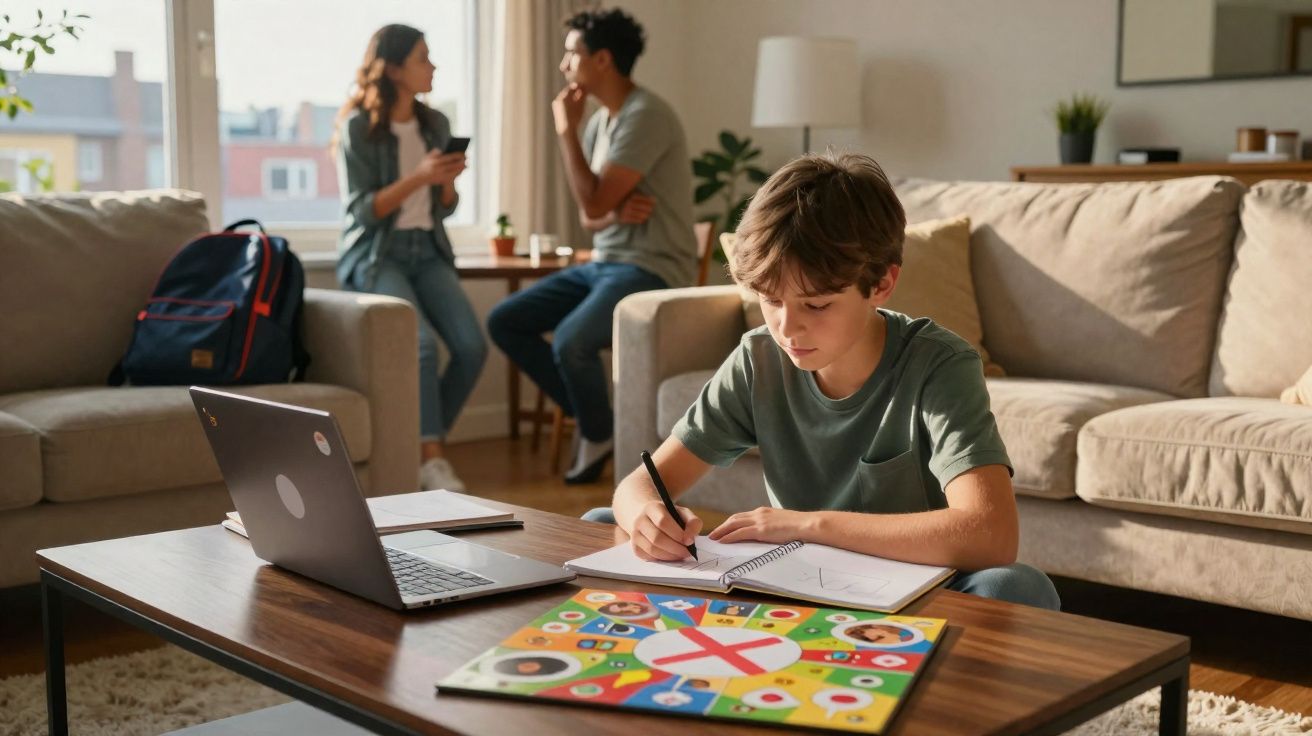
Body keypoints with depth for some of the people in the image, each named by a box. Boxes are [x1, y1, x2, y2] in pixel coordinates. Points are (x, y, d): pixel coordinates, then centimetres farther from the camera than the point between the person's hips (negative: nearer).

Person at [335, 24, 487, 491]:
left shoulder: (435, 124, 10)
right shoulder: (358, 127, -7)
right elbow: (360, 209, -11)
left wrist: (448, 180, -8)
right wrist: (418, 177, -19)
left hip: (427, 250, 5)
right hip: (376, 254, -5)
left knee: (472, 347, -15)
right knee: (423, 343, -28)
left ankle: (424, 445, 3)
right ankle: (432, 459, -18)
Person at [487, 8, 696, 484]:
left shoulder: (646, 116, -16)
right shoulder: (599, 121, 12)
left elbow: (594, 203, -21)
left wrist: (566, 131, -10)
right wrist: (616, 212, -9)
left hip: (651, 268, -9)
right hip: (602, 263, 9)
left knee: (571, 340, -32)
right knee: (504, 321, 1)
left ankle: (599, 434, -2)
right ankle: (588, 416, 8)